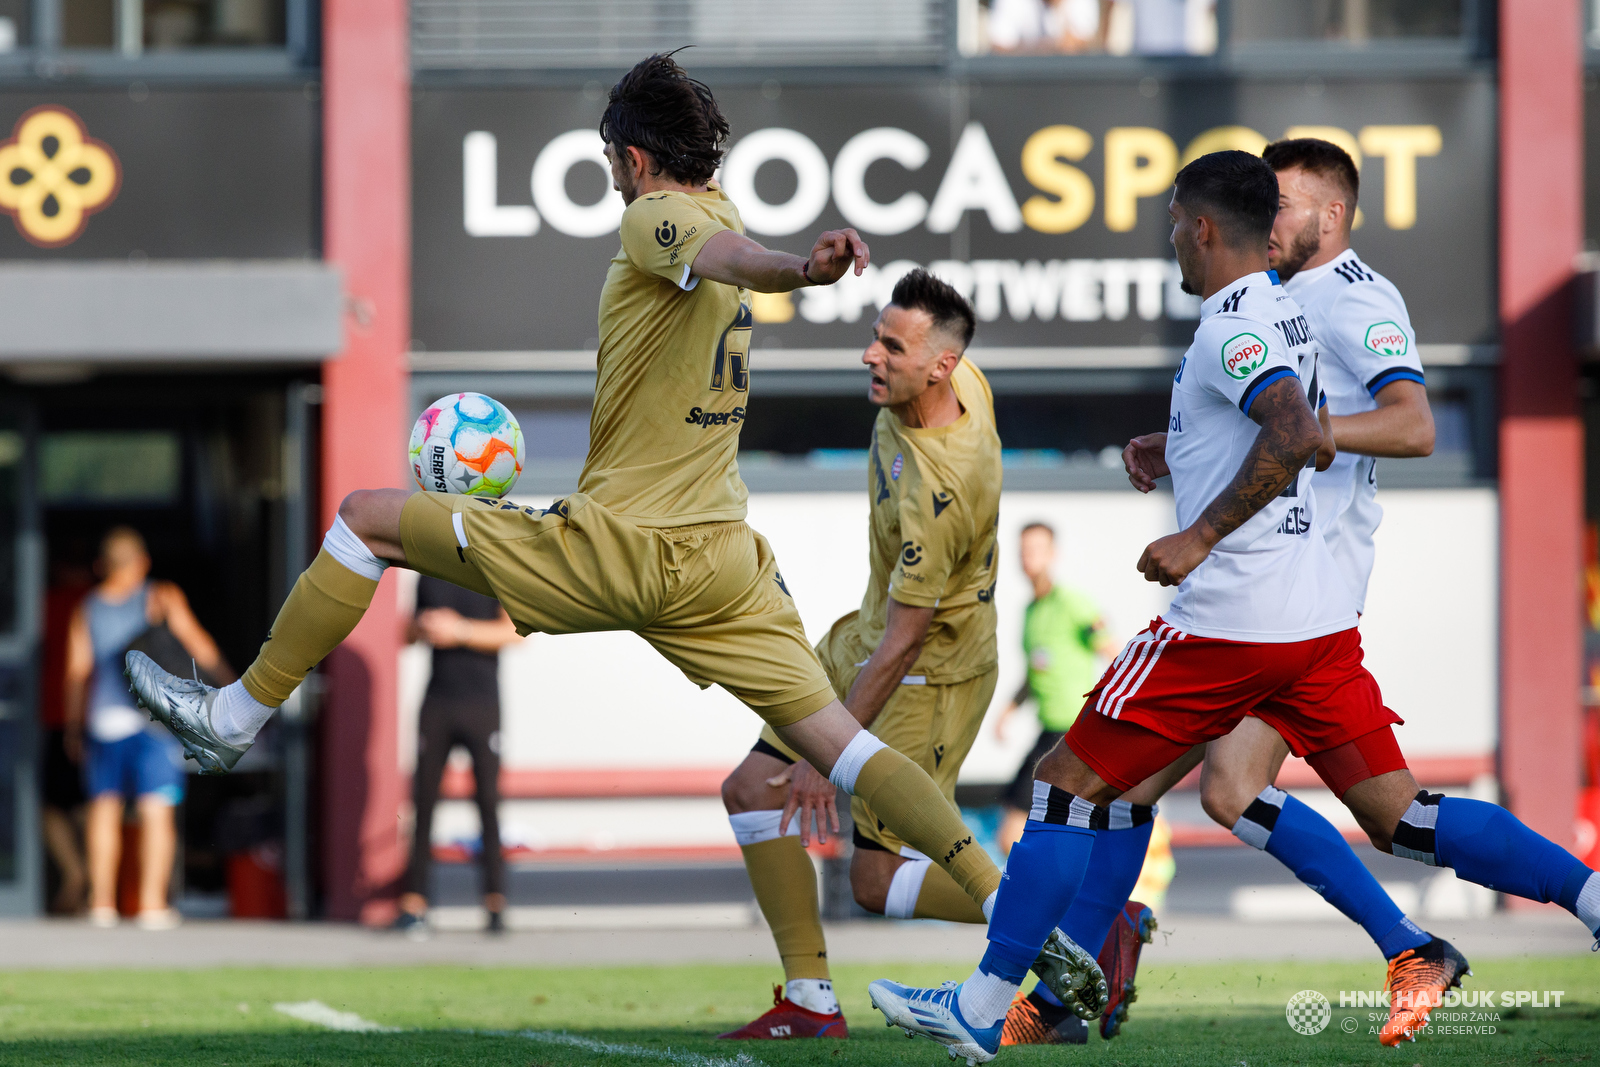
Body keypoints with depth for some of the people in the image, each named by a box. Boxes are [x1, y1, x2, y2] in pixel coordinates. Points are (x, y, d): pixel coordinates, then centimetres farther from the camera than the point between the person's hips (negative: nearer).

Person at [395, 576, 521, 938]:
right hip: (436, 702, 4)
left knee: (488, 800, -4)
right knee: (423, 801, -1)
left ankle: (496, 905, 0)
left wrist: (460, 630, -17)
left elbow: (515, 632, -10)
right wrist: (419, 629, -3)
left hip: (481, 704, -4)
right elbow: (409, 632, 21)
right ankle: (413, 905, 0)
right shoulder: (428, 577, 13)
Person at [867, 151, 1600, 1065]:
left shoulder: (1231, 328, -12)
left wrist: (1201, 536, -25)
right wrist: (1176, 449, 28)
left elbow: (1296, 434, -29)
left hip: (1229, 620, -9)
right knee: (1400, 818, 6)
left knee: (1069, 784, 0)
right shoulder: (1289, 316, 17)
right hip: (1322, 613, 9)